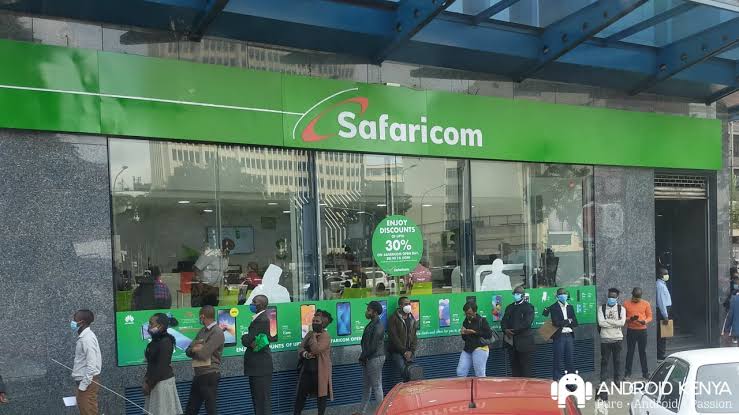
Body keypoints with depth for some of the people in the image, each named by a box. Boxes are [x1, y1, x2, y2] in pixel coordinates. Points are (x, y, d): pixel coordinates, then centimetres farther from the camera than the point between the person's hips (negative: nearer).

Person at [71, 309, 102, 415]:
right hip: (84, 381, 10)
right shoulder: (83, 337, 13)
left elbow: (91, 364, -23)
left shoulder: (87, 338, -18)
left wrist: (83, 385, -20)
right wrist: (81, 384, 18)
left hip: (87, 383, -10)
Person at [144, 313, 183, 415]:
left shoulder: (165, 342, -18)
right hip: (156, 381, 9)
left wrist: (149, 383, -15)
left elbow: (162, 367, -20)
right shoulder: (156, 341, 9)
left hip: (163, 382, -8)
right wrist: (147, 378, 4)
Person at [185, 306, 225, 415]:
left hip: (210, 376, -9)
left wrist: (194, 349, -1)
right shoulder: (202, 331, 13)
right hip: (199, 375, 9)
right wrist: (196, 349, -14)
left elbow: (203, 354, -21)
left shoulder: (217, 333, -14)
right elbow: (188, 351, 8)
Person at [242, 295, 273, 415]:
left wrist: (245, 338, -2)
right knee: (257, 399, 16)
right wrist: (247, 339, -10)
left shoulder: (261, 320, -18)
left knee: (263, 399, -4)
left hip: (260, 366, -10)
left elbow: (247, 340, -21)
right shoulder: (260, 318, 14)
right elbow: (250, 339, 9)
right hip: (257, 365, 10)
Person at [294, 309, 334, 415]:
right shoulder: (309, 333, 12)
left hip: (320, 371, -7)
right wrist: (305, 354, -13)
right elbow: (301, 347, 7)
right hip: (307, 369, 7)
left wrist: (314, 336, -13)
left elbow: (316, 350, -25)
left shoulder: (325, 336, -12)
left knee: (321, 394, 5)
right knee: (300, 394, 9)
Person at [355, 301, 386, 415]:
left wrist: (362, 357, -9)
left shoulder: (378, 327, -20)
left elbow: (373, 347, -20)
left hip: (375, 359, -10)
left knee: (376, 386, -1)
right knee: (366, 385, 16)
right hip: (368, 359, 10)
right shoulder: (371, 324, 10)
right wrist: (363, 357, 6)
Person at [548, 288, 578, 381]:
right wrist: (568, 321, -6)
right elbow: (556, 323, -16)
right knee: (558, 360, 0)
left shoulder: (570, 307, 13)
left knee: (570, 359, 9)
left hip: (570, 336, 5)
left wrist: (563, 323, -7)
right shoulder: (553, 308, -5)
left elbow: (575, 323, 6)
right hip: (559, 336, -5)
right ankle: (557, 380, 6)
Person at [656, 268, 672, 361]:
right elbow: (661, 302, -21)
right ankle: (660, 356, -4)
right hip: (662, 312, -10)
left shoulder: (662, 284, 15)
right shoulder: (660, 285, -17)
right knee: (662, 335, -7)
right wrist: (665, 316, -21)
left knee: (662, 336, 13)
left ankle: (661, 355, 20)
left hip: (664, 311, 10)